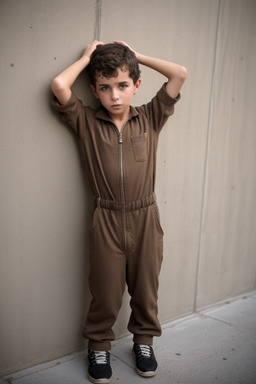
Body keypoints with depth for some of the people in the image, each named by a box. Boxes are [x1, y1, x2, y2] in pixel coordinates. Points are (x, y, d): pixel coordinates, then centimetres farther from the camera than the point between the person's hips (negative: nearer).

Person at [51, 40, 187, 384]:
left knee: (145, 286, 17)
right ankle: (99, 345, 36)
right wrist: (88, 56, 1)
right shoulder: (86, 122, -2)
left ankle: (144, 339, 42)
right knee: (106, 291, 11)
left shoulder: (150, 119, 1)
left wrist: (135, 55, 4)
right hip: (106, 220, -1)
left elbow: (179, 74, -4)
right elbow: (59, 84, -15)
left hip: (145, 217, 2)